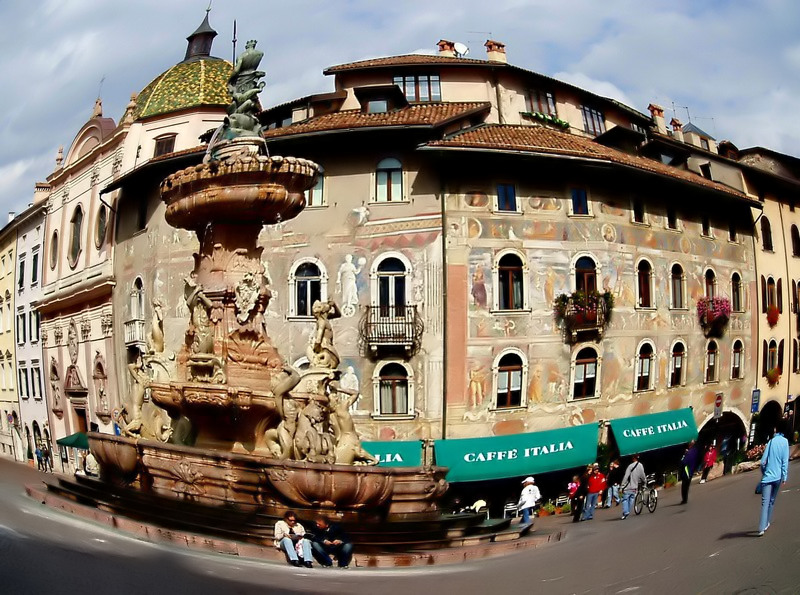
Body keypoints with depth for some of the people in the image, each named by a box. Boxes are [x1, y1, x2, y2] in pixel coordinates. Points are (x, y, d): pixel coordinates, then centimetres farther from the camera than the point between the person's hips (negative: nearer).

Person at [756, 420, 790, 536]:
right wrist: (784, 477, -1)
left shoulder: (771, 441, 4)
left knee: (765, 502, -7)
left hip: (767, 476, 0)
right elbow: (785, 461, -6)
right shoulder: (785, 441, 0)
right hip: (777, 476, 0)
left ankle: (762, 528, -17)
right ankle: (767, 523, 20)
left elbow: (763, 461, 1)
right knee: (772, 501, 16)